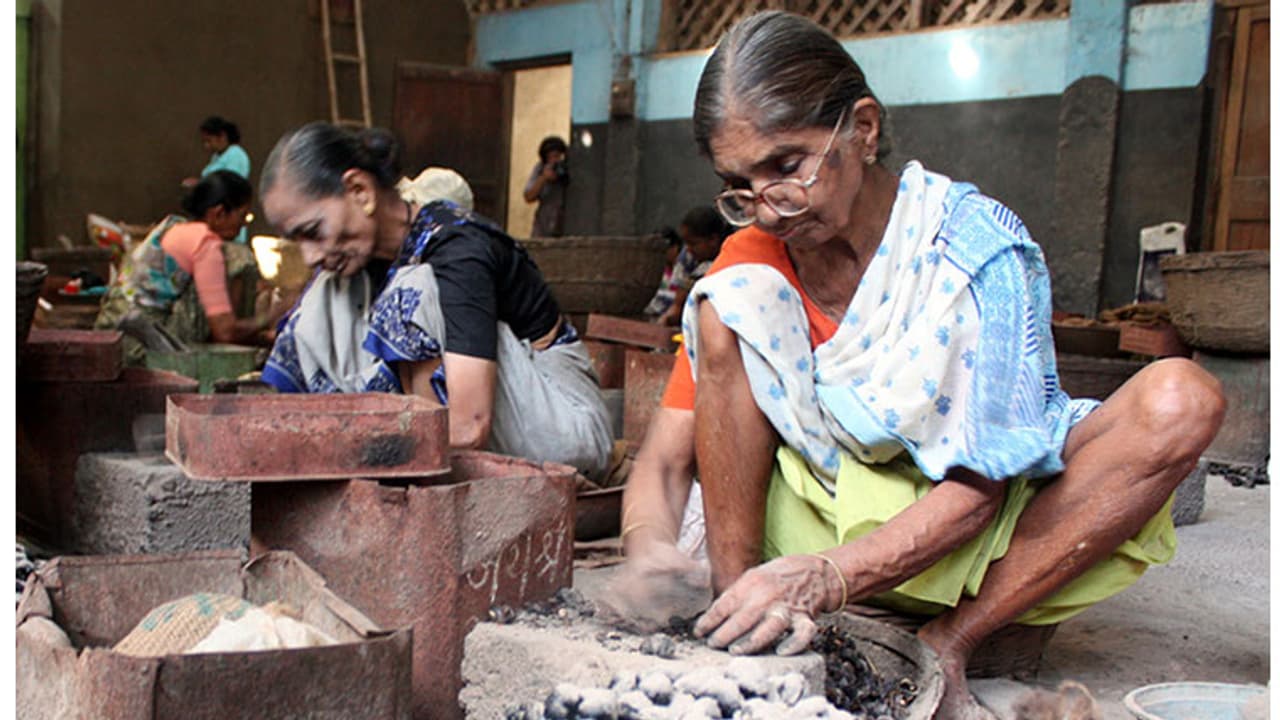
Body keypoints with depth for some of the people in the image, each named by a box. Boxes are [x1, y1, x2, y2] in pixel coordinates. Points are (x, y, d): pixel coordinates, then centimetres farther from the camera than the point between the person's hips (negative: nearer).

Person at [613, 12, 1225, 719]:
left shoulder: (979, 245, -17)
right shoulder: (752, 262, -7)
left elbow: (975, 487, -22)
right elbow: (663, 460, -8)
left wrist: (824, 578, -37)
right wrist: (649, 546, -32)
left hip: (969, 529, -1)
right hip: (822, 518, 2)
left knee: (1180, 400, -26)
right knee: (731, 304, -20)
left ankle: (946, 643, -26)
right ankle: (732, 615, -21)